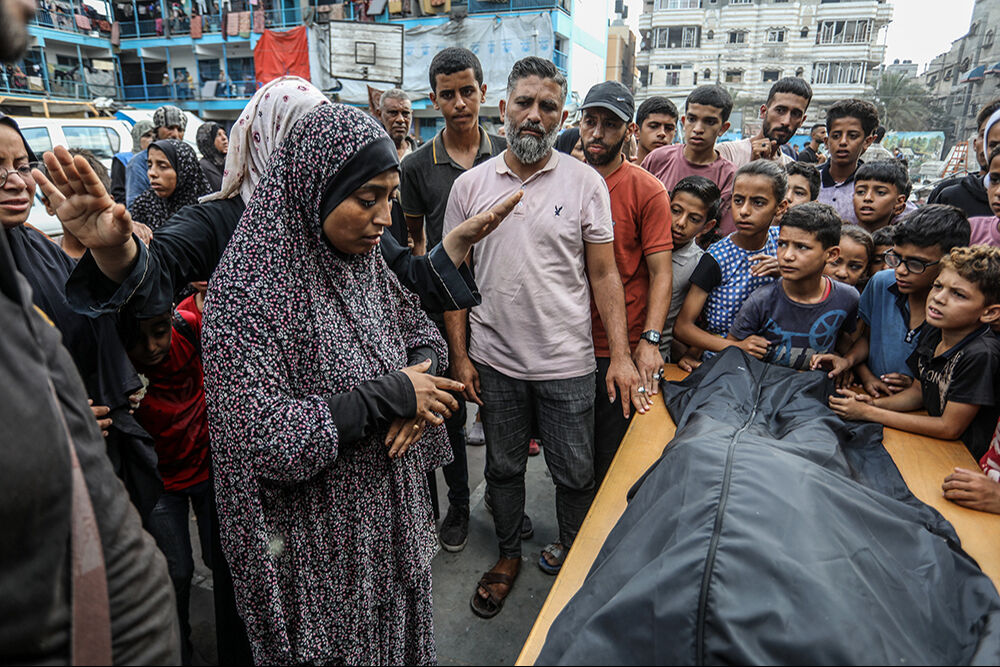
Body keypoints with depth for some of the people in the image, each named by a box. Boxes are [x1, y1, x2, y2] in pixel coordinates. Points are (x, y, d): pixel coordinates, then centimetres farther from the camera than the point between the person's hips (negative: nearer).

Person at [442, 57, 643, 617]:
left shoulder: (586, 182, -3)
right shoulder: (470, 185, 1)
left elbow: (604, 275, -2)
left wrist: (622, 356, -9)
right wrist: (460, 356, 0)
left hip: (567, 361, -1)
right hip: (494, 361, 2)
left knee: (575, 473, 11)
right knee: (504, 466, 18)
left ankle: (575, 556, 38)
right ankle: (509, 555, 41)